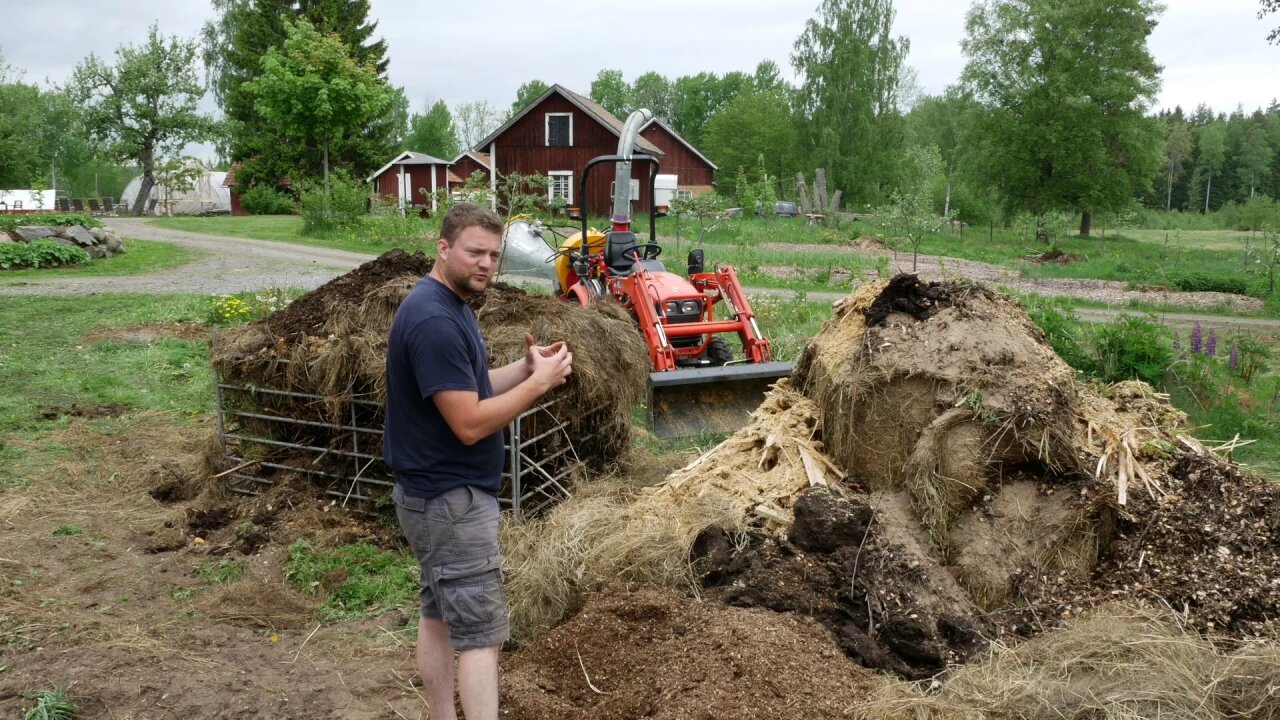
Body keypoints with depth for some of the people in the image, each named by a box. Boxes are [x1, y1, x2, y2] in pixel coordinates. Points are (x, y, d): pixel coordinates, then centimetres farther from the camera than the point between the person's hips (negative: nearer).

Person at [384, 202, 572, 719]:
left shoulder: (448, 305, 9)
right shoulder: (434, 320, -24)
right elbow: (470, 423, -26)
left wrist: (525, 367, -1)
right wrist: (540, 382, -18)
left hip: (437, 493, 10)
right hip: (452, 500, -10)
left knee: (440, 615, 17)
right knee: (481, 633, -5)